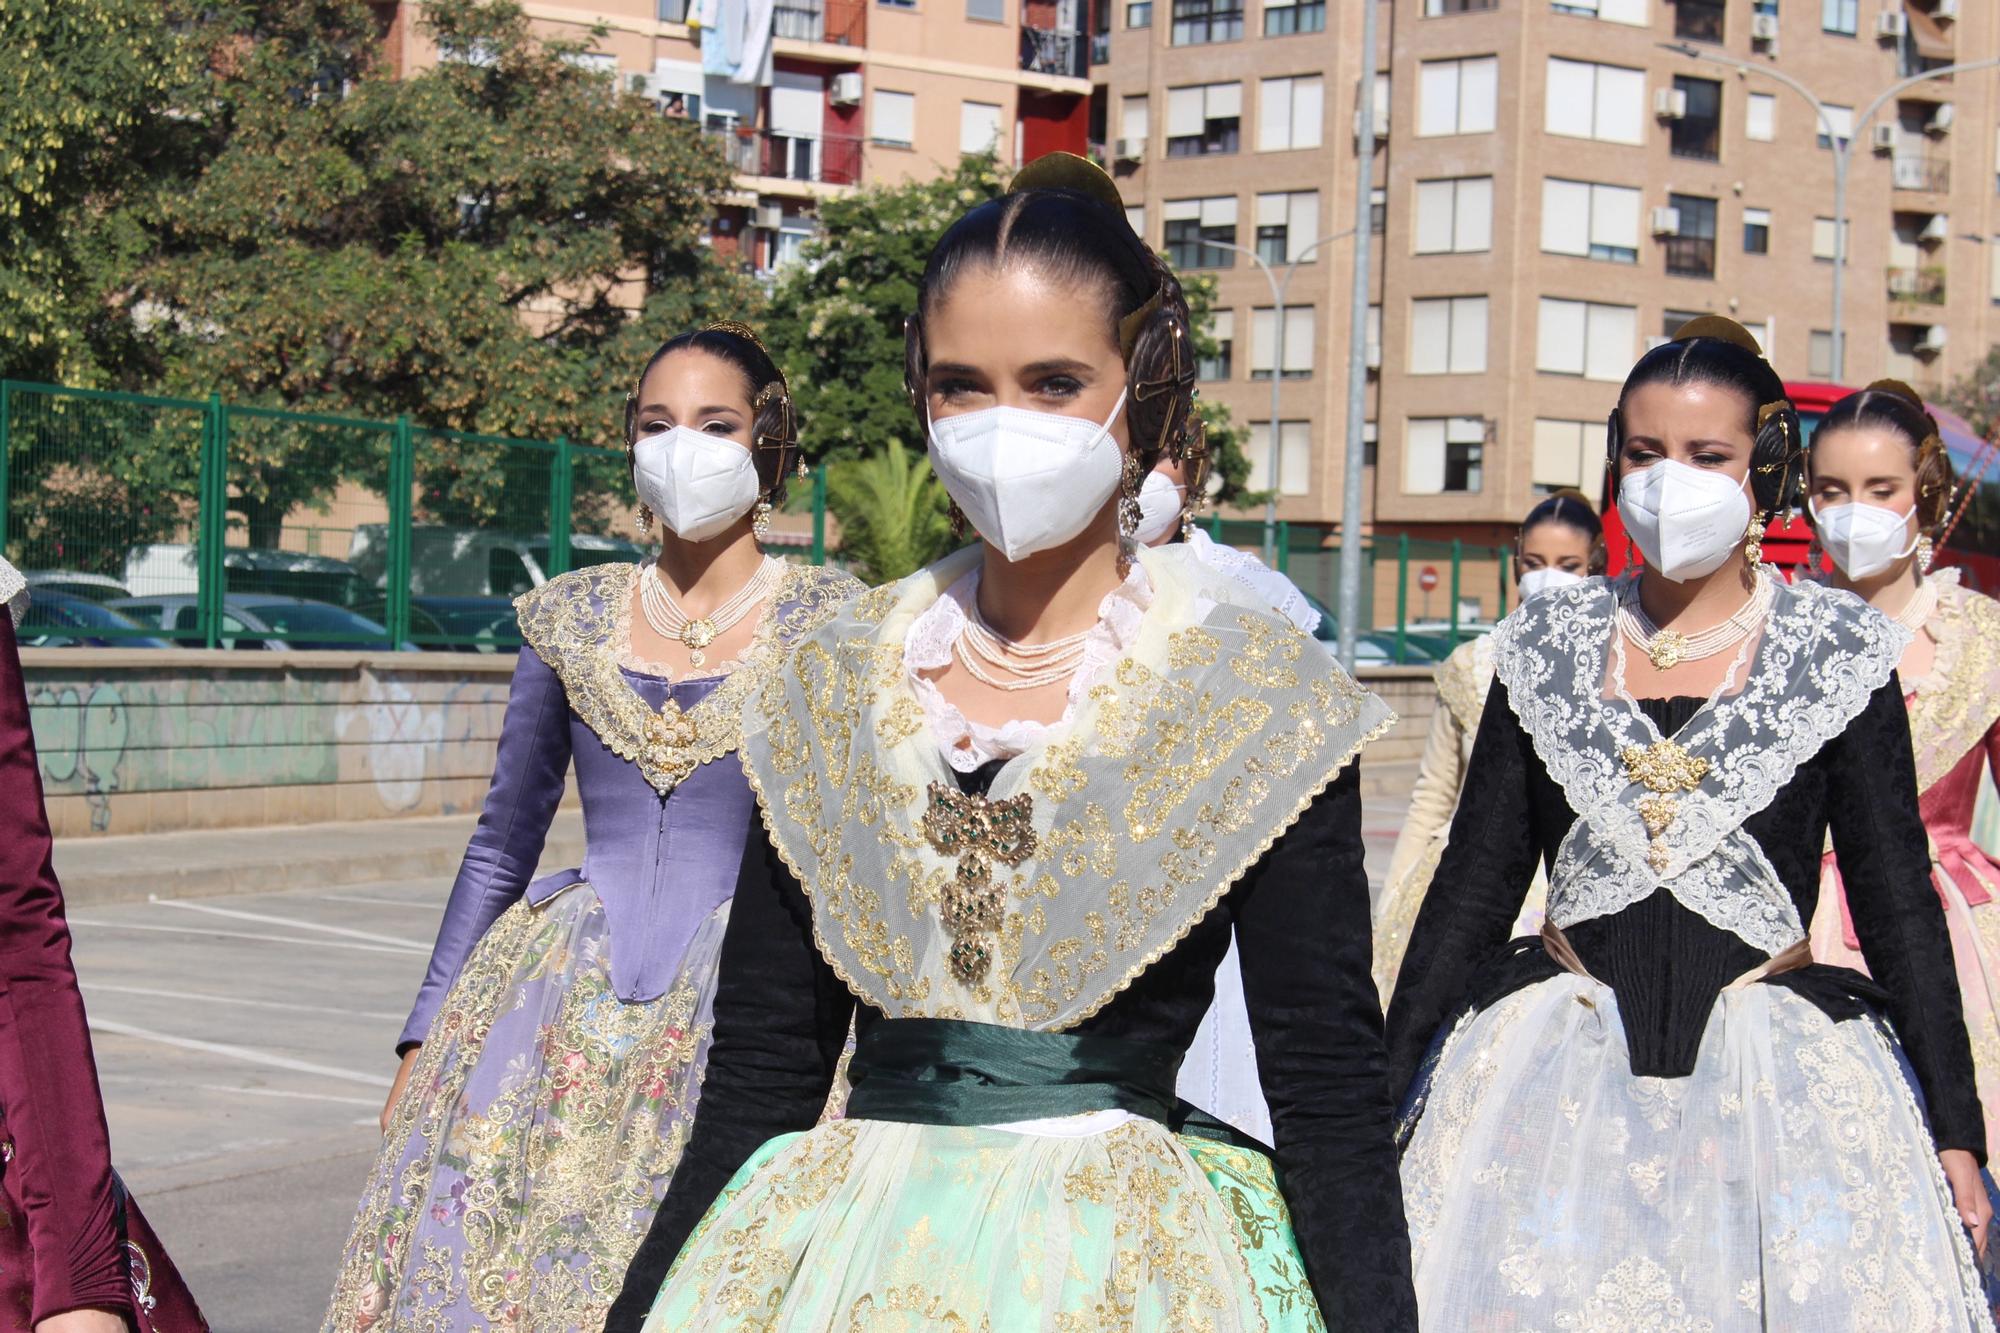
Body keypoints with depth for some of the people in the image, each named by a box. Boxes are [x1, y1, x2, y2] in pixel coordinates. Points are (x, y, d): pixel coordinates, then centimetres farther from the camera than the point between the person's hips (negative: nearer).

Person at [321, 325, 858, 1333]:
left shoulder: (832, 626, -1)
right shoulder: (569, 619, 8)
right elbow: (501, 845, 14)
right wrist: (425, 1040, 11)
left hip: (746, 1013, -3)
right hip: (564, 1005, 3)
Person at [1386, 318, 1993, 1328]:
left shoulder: (1838, 651, 1)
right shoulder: (1546, 643, 6)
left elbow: (1897, 897, 2)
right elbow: (1474, 883, 8)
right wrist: (1385, 1091, 6)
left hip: (1779, 1071, -1)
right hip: (1560, 1071, 2)